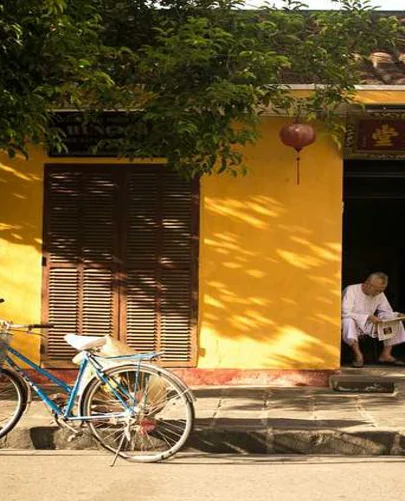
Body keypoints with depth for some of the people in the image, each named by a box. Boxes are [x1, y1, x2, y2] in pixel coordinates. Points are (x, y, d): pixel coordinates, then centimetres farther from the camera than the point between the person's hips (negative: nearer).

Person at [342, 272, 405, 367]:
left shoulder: (380, 294, 1)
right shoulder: (351, 290, -19)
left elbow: (386, 312, 8)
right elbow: (345, 313, -27)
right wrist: (368, 317, -34)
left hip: (369, 325, 6)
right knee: (349, 321, -42)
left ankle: (386, 355, -11)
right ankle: (358, 355, -33)